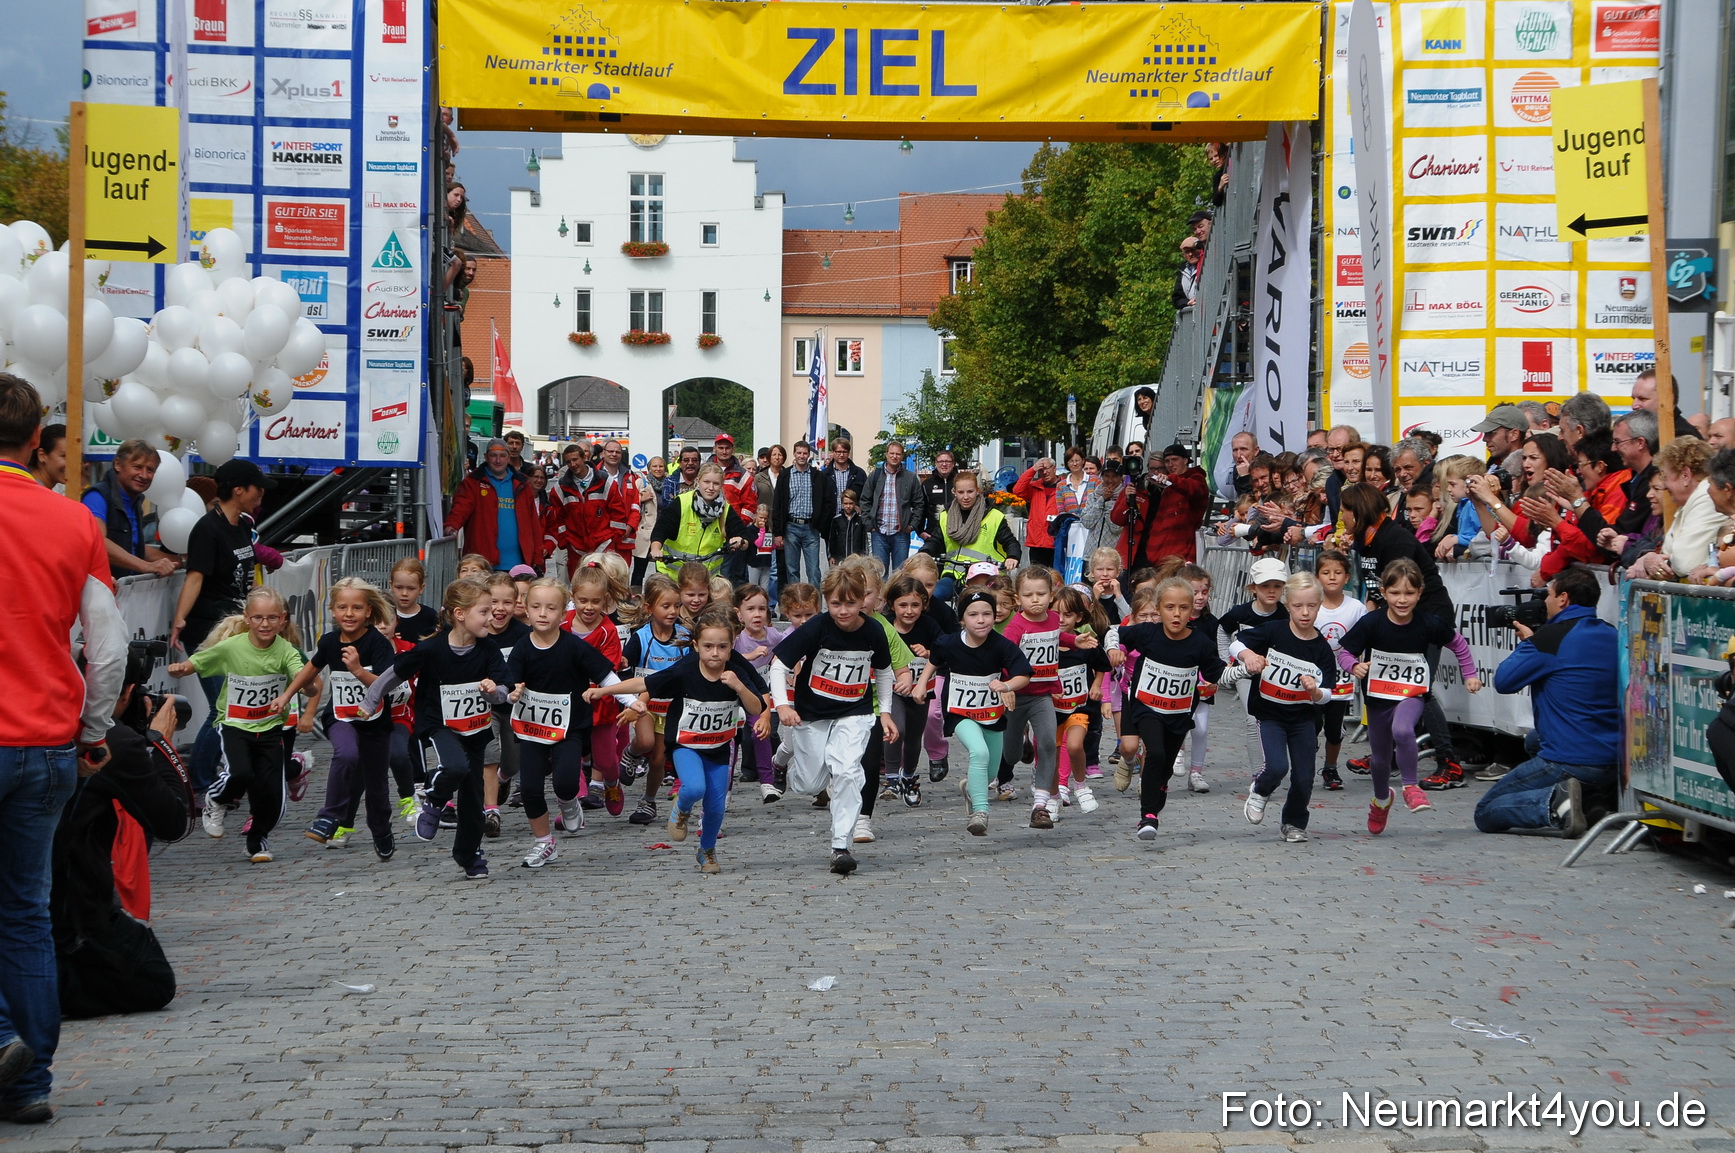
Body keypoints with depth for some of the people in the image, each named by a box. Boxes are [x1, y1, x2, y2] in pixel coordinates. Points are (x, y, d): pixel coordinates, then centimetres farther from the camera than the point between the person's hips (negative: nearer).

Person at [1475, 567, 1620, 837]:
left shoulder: (1553, 637, -14)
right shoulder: (1612, 636, 9)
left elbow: (1503, 681, -6)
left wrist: (1526, 642, 10)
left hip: (1568, 762, -8)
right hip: (1615, 762, 8)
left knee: (1486, 813, 4)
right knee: (1534, 740, 38)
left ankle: (1554, 805, -20)